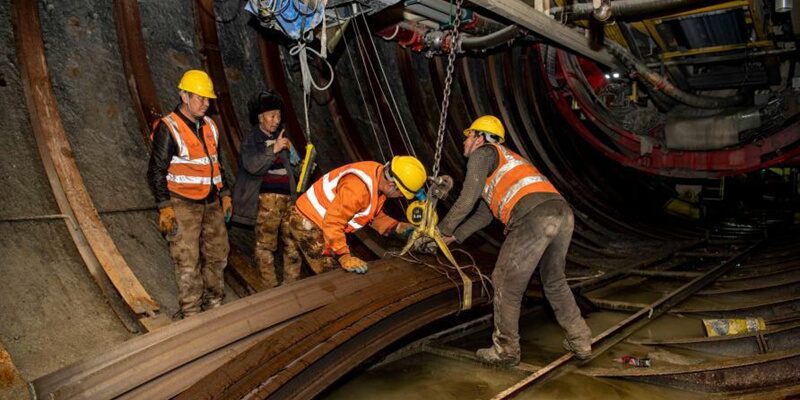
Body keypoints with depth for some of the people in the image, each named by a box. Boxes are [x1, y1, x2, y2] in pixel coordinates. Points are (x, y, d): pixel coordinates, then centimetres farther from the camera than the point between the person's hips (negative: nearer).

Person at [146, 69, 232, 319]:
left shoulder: (210, 126, 12)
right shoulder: (168, 128, -8)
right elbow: (156, 171, -8)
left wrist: (225, 195, 17)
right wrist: (165, 208, -13)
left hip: (212, 203, 7)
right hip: (184, 204, -6)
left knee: (217, 254, 11)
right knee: (188, 260, -4)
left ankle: (214, 304, 25)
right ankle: (191, 312, 6)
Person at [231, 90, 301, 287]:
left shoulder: (281, 138, 18)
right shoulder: (251, 141, 3)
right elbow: (252, 166, -15)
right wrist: (273, 149, -21)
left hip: (289, 197, 5)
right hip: (266, 198, -5)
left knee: (293, 241, 4)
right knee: (266, 243, -1)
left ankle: (292, 283, 15)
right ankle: (270, 287, 8)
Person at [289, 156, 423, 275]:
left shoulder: (380, 174, -5)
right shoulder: (358, 187, -35)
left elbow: (374, 214, 11)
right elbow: (332, 223, -33)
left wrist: (397, 227, 0)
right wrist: (344, 257, -32)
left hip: (324, 222, 9)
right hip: (308, 224, -9)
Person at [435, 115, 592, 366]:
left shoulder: (482, 153, 13)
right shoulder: (506, 160, 38)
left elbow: (467, 201, 8)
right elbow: (484, 214, 40)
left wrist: (443, 230, 22)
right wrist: (455, 236, 42)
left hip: (534, 217, -9)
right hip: (563, 212, 9)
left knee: (507, 284, 7)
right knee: (554, 281, 26)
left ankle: (506, 351, 19)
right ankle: (580, 342, 32)